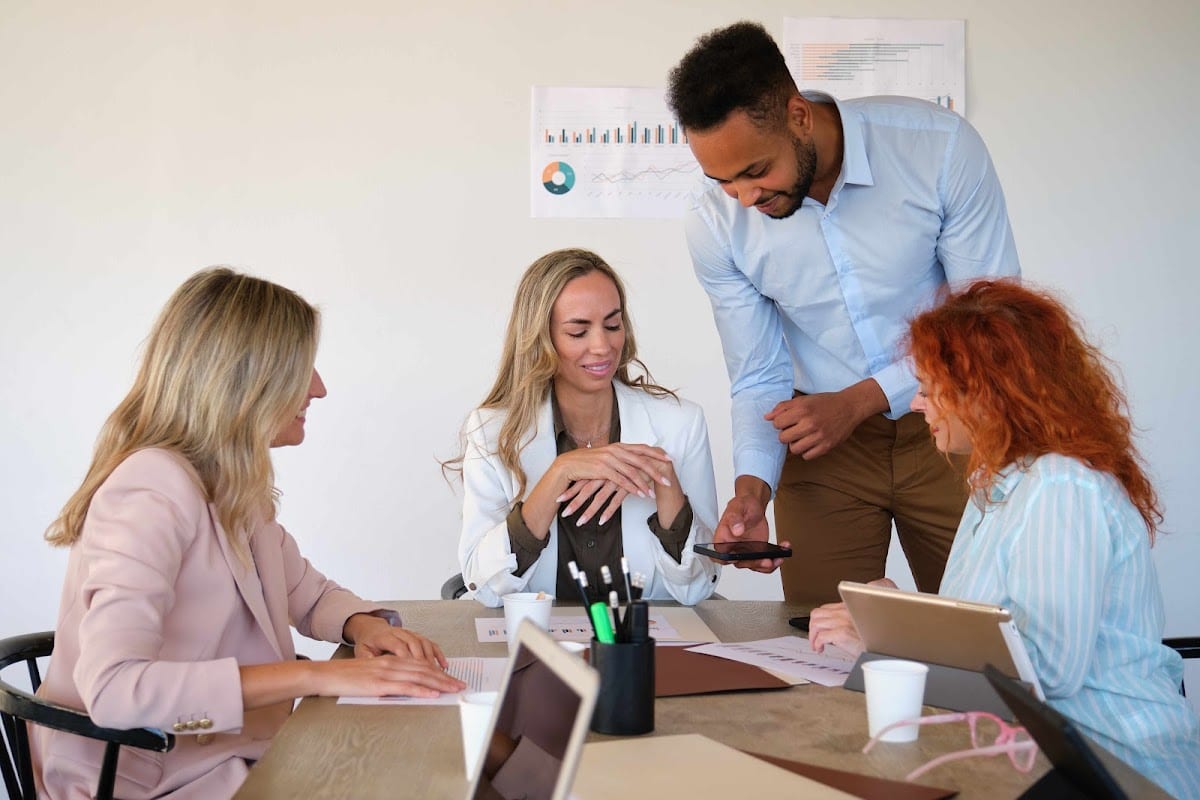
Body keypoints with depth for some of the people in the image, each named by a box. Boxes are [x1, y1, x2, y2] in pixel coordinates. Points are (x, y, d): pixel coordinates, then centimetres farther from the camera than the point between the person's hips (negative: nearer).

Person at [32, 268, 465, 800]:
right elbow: (112, 687, -31)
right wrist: (319, 676, -31)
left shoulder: (233, 483, 7)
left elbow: (309, 594, 17)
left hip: (235, 753, 8)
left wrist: (367, 626, -6)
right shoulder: (155, 486, -20)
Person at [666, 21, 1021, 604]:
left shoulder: (939, 147, -20)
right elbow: (758, 380, -5)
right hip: (824, 431, 1)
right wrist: (752, 485, -23)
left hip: (948, 423, -1)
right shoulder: (714, 223, -14)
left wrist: (859, 399, -22)